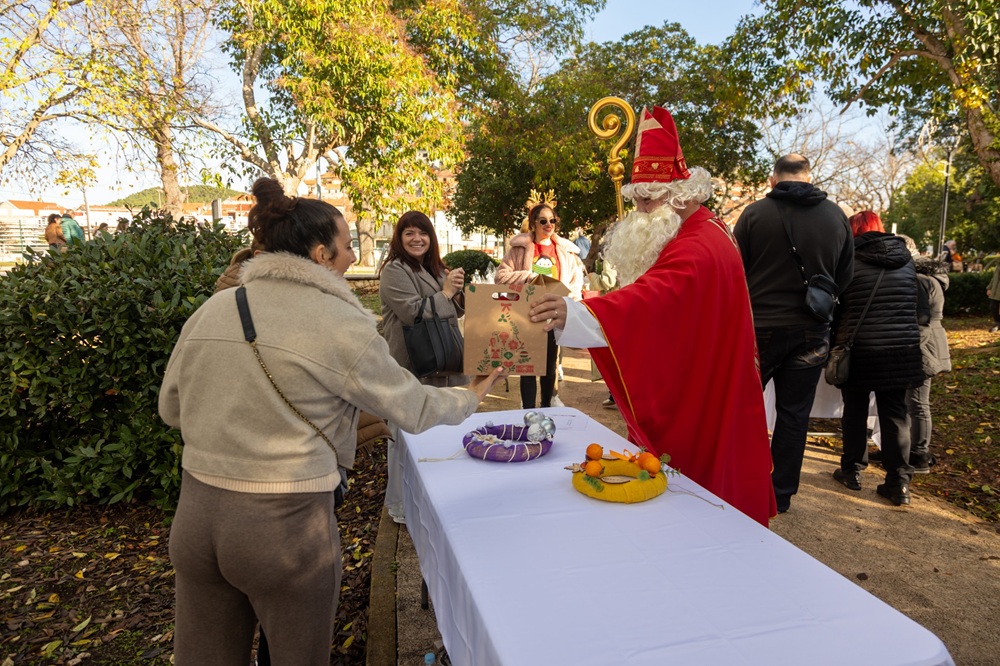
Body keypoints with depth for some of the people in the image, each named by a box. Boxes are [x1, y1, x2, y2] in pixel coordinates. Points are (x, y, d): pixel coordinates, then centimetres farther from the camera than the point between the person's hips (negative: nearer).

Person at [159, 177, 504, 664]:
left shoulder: (211, 310, 1)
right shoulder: (341, 325, -14)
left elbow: (171, 408, 12)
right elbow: (414, 409, -5)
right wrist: (471, 396, 13)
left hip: (194, 516, 6)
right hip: (285, 527, -5)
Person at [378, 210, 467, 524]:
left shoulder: (435, 270, 15)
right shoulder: (394, 271, -11)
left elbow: (456, 312, 18)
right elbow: (413, 312, -21)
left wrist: (457, 291, -3)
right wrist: (445, 293, -11)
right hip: (411, 367, -8)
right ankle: (400, 506, 14)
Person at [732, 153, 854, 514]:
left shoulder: (755, 213, -9)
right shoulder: (837, 216, 0)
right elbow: (845, 277, 7)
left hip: (760, 326, -2)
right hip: (811, 332, 3)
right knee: (795, 413, 11)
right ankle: (781, 494, 19)